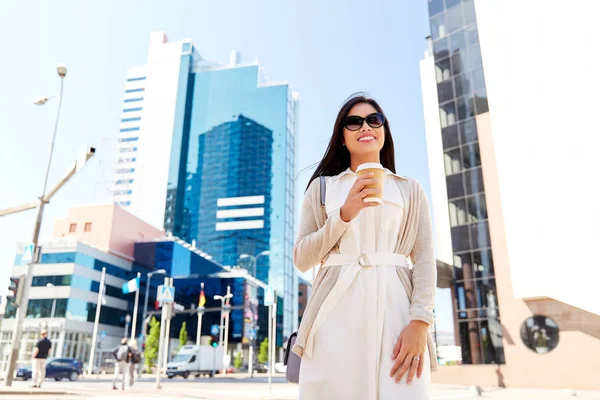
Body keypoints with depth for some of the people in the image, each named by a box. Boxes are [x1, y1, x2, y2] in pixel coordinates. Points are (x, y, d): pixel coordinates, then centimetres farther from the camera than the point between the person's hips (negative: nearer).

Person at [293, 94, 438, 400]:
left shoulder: (410, 190, 14)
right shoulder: (321, 187, 13)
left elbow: (424, 259, 4)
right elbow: (302, 259, 6)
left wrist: (419, 322, -11)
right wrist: (345, 214, -7)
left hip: (394, 307, 0)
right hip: (336, 311, 0)